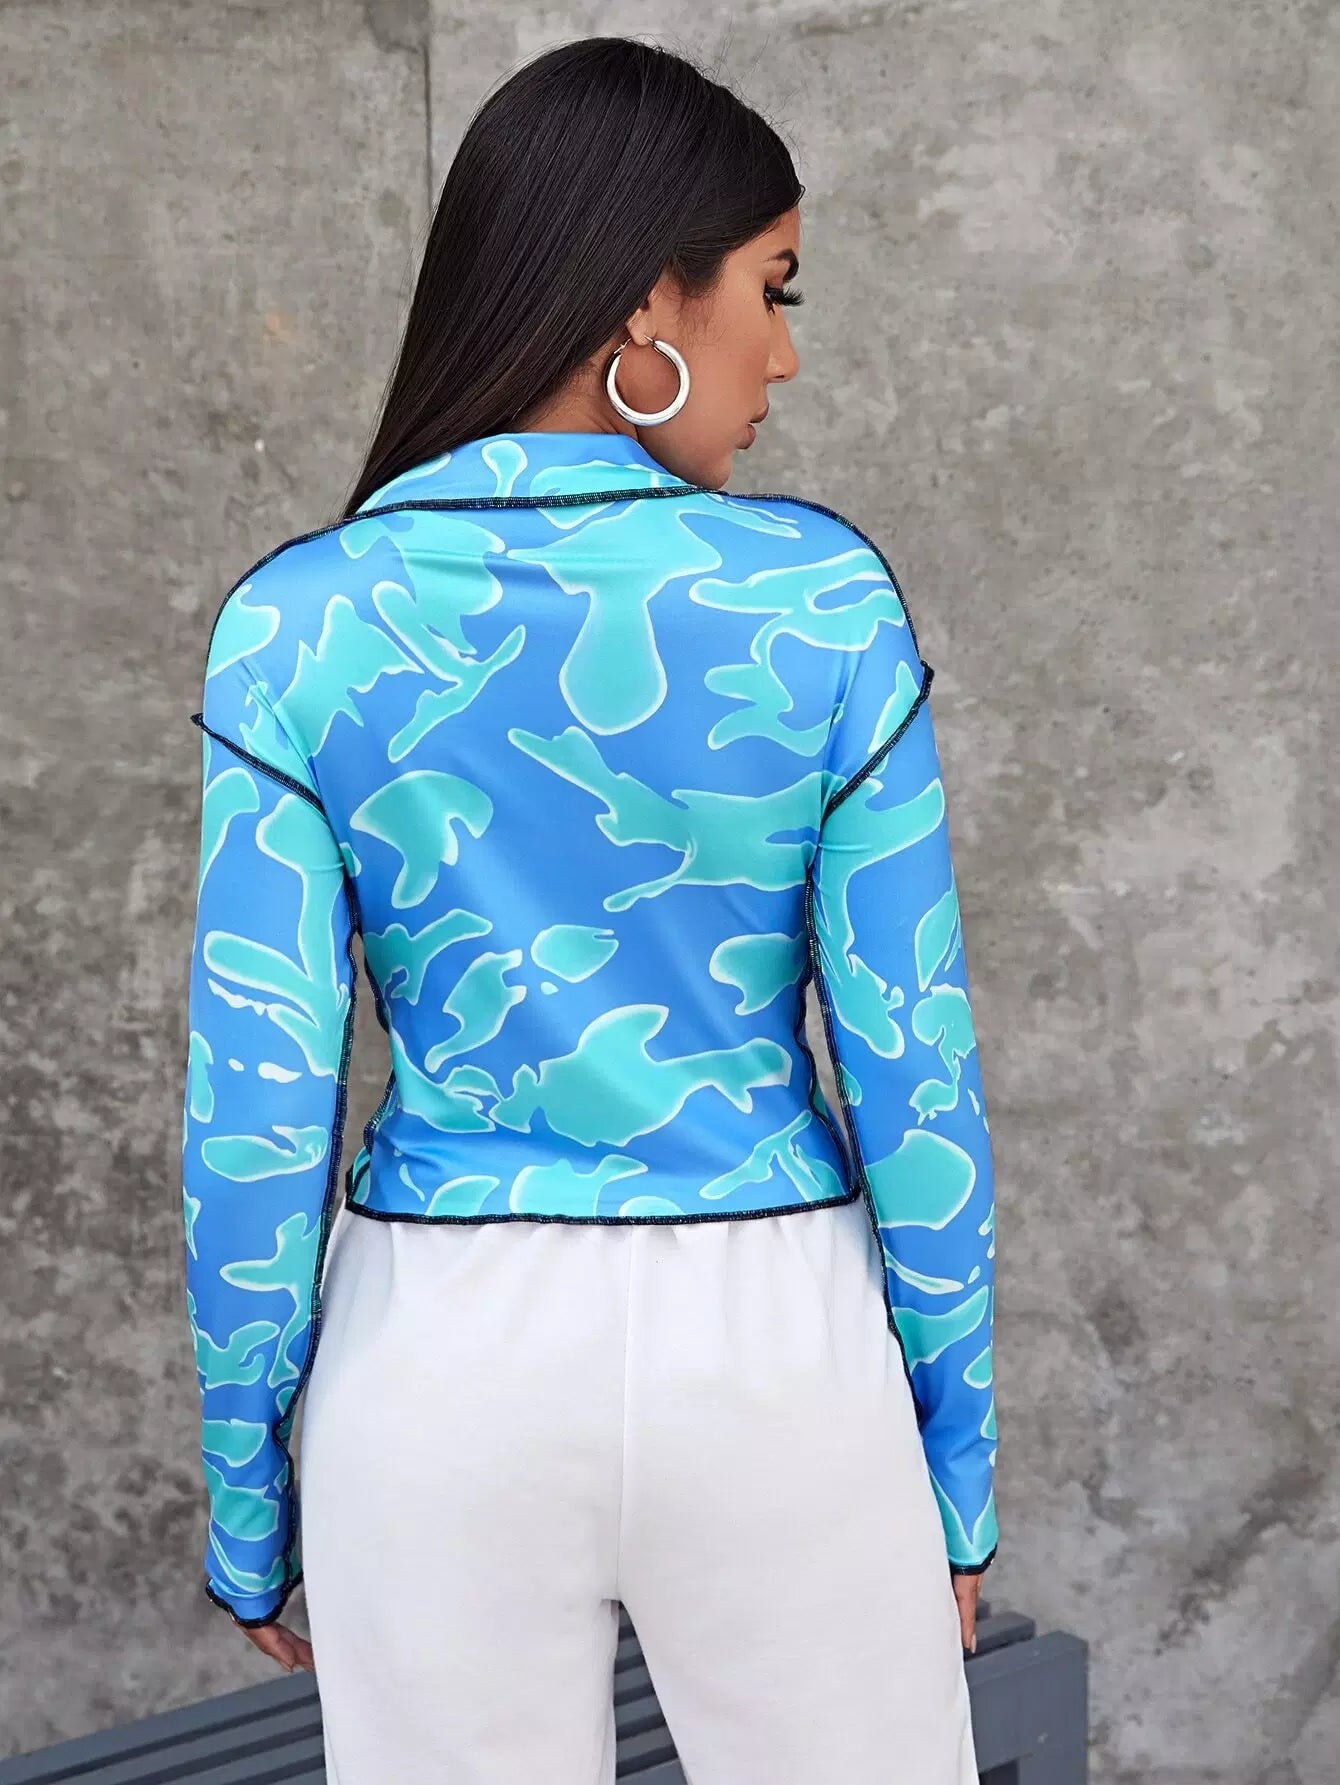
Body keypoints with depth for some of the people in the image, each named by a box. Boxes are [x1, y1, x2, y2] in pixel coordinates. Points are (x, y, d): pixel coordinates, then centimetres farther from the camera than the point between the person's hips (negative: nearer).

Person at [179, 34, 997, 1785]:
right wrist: (957, 1459, 6)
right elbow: (913, 1070, -6)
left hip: (442, 1364, 1)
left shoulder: (300, 625, -6)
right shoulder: (823, 600, -9)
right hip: (769, 1348, -1)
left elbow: (257, 1111, -6)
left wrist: (248, 1505, 6)